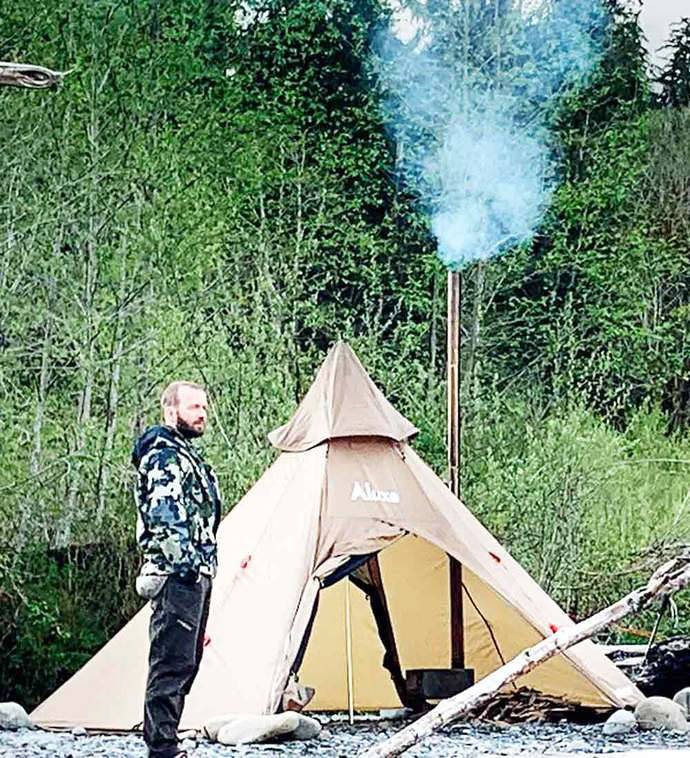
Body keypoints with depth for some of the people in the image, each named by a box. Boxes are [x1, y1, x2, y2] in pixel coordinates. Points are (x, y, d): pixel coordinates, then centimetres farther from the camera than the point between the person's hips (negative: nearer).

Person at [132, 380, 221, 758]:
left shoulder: (187, 455, 24)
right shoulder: (165, 456, -10)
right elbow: (166, 516, -20)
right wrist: (187, 562, -22)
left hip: (195, 575, 11)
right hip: (179, 574, -11)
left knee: (185, 662, 12)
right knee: (172, 662, -11)